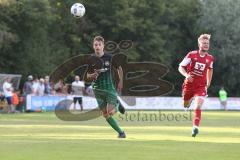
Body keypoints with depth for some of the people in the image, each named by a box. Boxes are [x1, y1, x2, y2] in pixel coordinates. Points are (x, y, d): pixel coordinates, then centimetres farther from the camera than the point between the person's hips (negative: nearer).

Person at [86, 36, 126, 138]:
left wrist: (120, 82, 3)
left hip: (109, 87, -2)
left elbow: (119, 68, 10)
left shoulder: (109, 58, -5)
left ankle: (117, 105, 19)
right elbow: (88, 76, 6)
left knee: (110, 112, -16)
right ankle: (120, 132, 14)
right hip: (98, 89, 2)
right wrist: (93, 75, -17)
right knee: (105, 115, 1)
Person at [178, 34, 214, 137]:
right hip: (189, 85, 0)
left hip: (201, 86, 0)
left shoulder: (210, 58, 1)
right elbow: (181, 67, -7)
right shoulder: (192, 55, -8)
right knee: (186, 106, 17)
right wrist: (186, 75, -26)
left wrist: (209, 81, 19)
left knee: (197, 107, -19)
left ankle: (195, 127, -20)